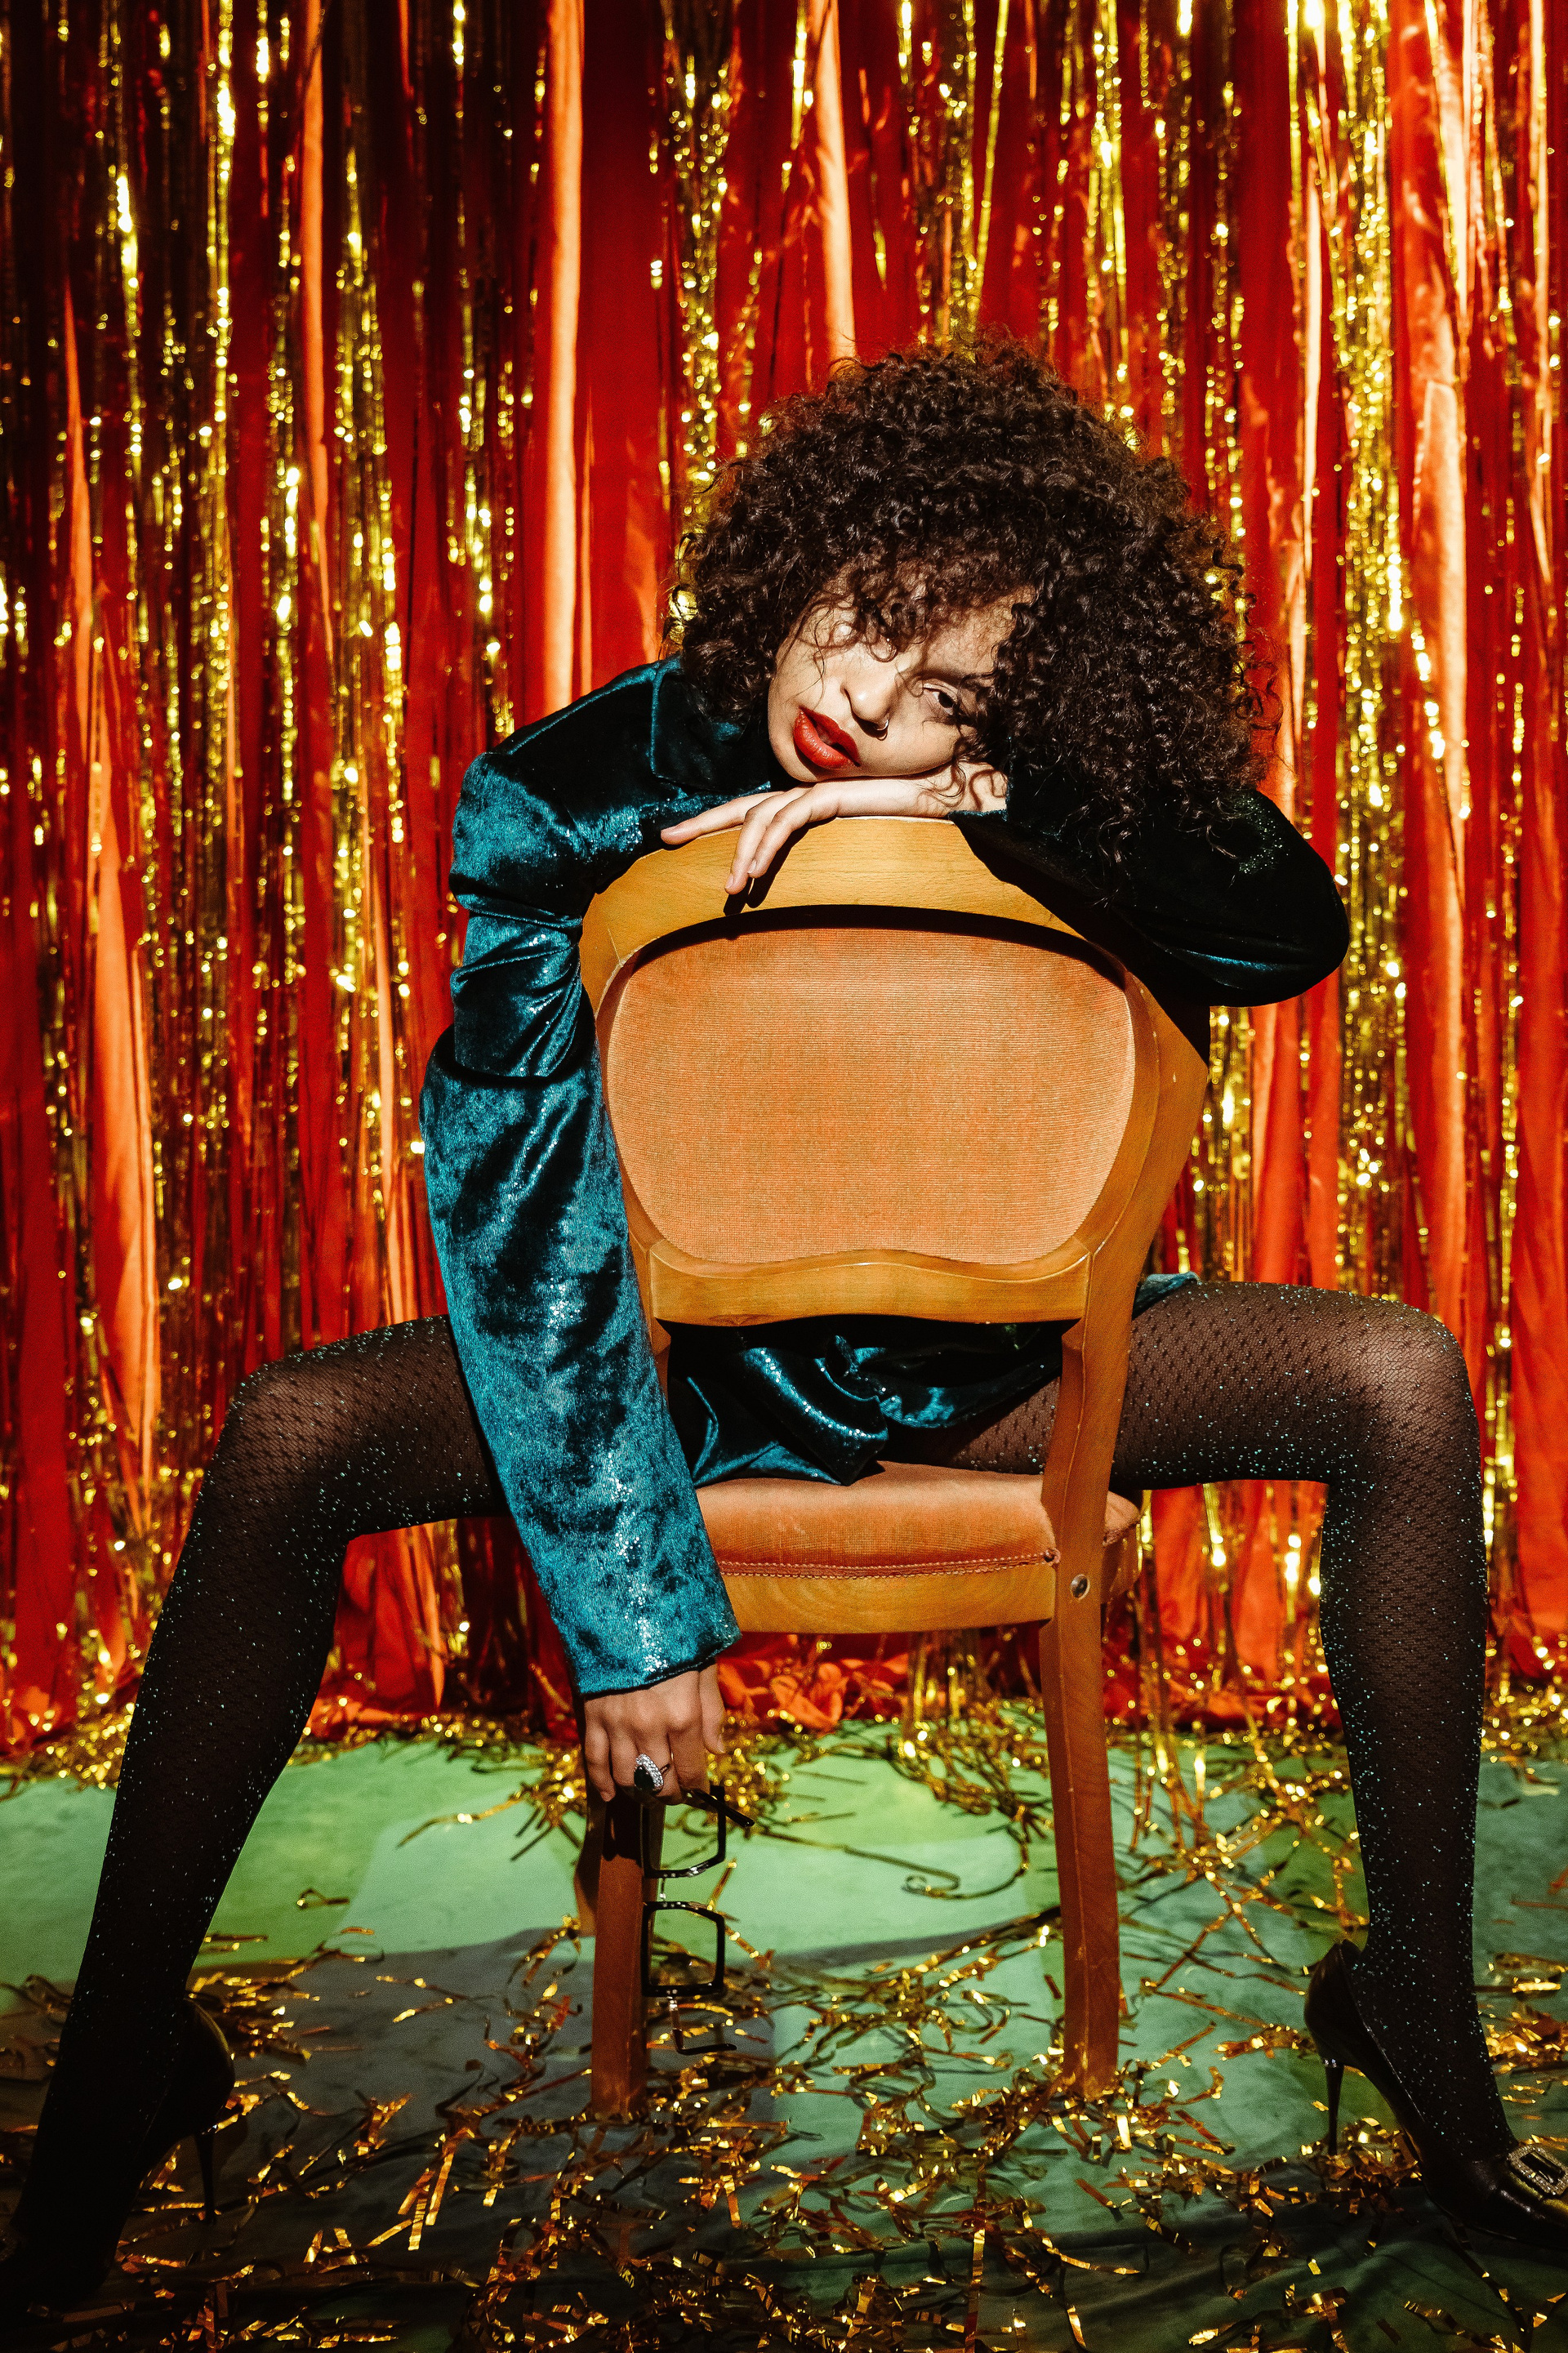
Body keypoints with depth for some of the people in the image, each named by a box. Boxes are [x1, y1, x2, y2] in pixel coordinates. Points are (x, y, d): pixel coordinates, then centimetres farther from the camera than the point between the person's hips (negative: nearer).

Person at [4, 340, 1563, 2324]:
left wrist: (969, 800, -31)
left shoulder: (1030, 818, -11)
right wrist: (628, 1603, -27)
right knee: (287, 1441, -25)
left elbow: (1294, 923, -23)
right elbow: (522, 1210, -22)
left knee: (1405, 1383, -17)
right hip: (681, 1351, -1)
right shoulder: (573, 800, -17)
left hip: (968, 1351, 2)